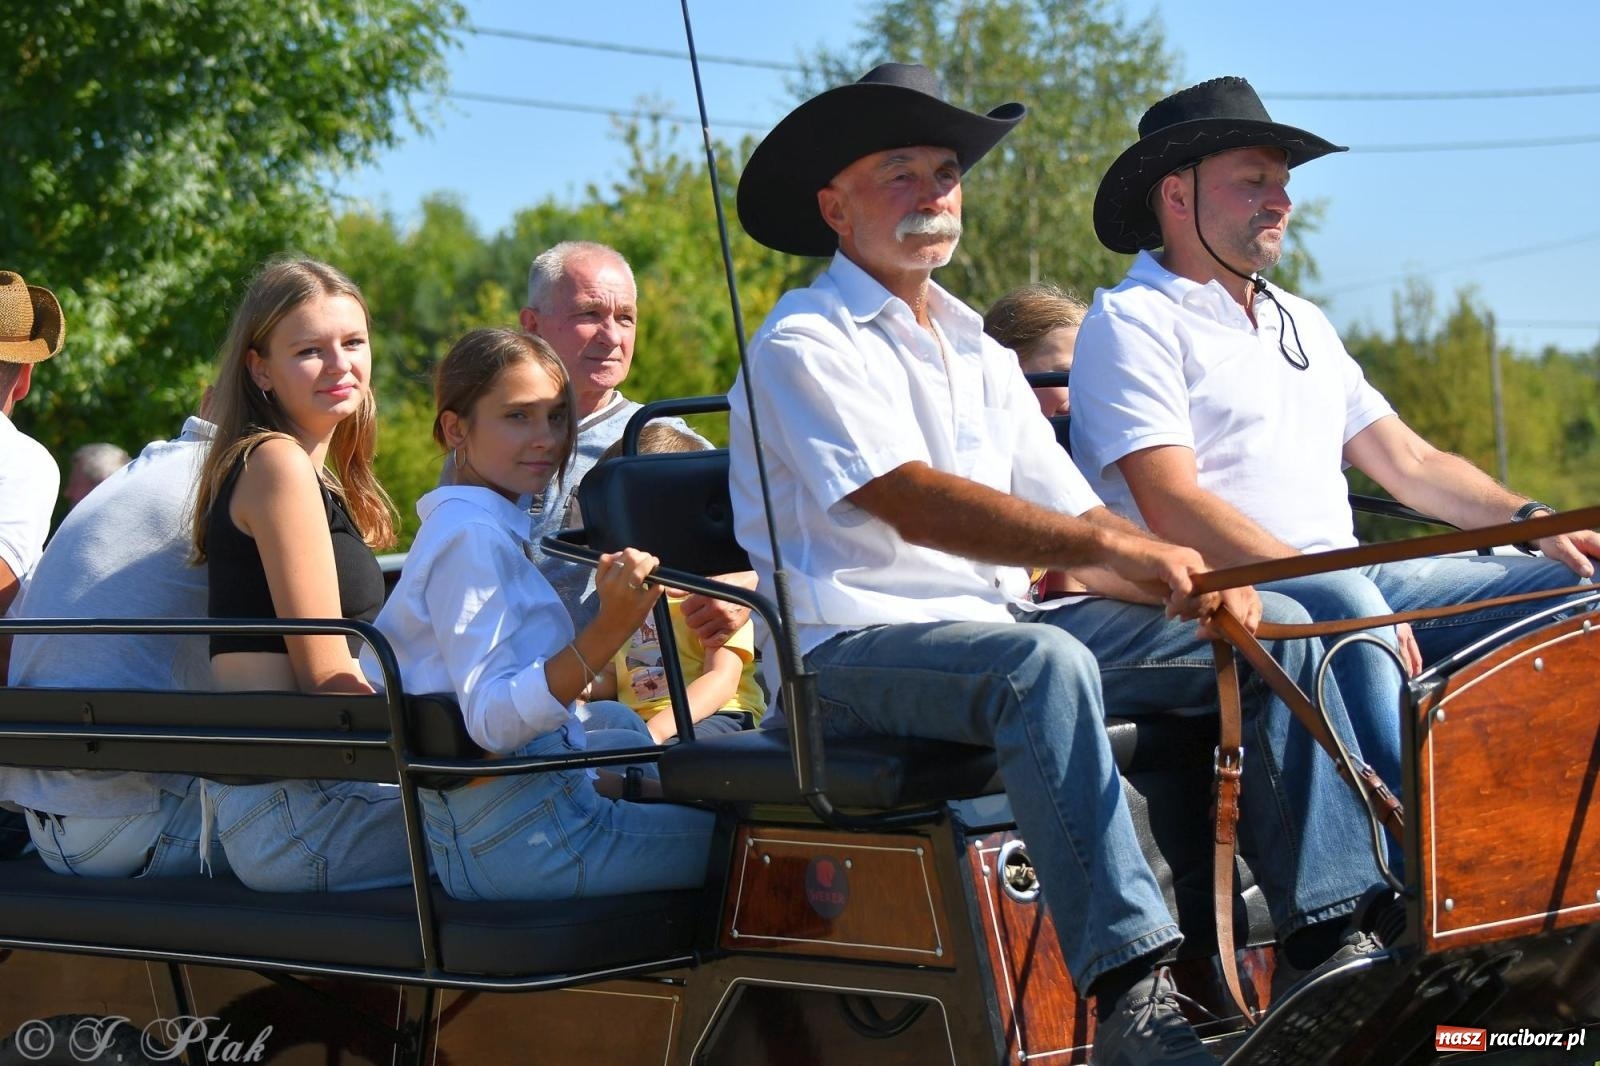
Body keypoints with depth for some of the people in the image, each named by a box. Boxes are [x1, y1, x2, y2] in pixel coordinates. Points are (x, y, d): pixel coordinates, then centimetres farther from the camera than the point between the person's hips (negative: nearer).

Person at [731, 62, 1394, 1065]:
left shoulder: (979, 353, 22)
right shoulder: (804, 343, -5)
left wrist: (1190, 578, -7)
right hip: (856, 646, -8)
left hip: (997, 628, 8)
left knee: (1279, 628, -3)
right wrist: (1114, 545, -30)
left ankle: (1332, 944, -11)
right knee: (1044, 664, -39)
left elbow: (1072, 518, 15)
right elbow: (912, 503, -21)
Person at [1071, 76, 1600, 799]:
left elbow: (1410, 463, 25)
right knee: (1342, 603, -39)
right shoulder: (1130, 324, -1)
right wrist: (1333, 587, -23)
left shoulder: (1303, 324, 27)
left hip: (1353, 582, 8)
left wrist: (1534, 521, 7)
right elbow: (1173, 510, -14)